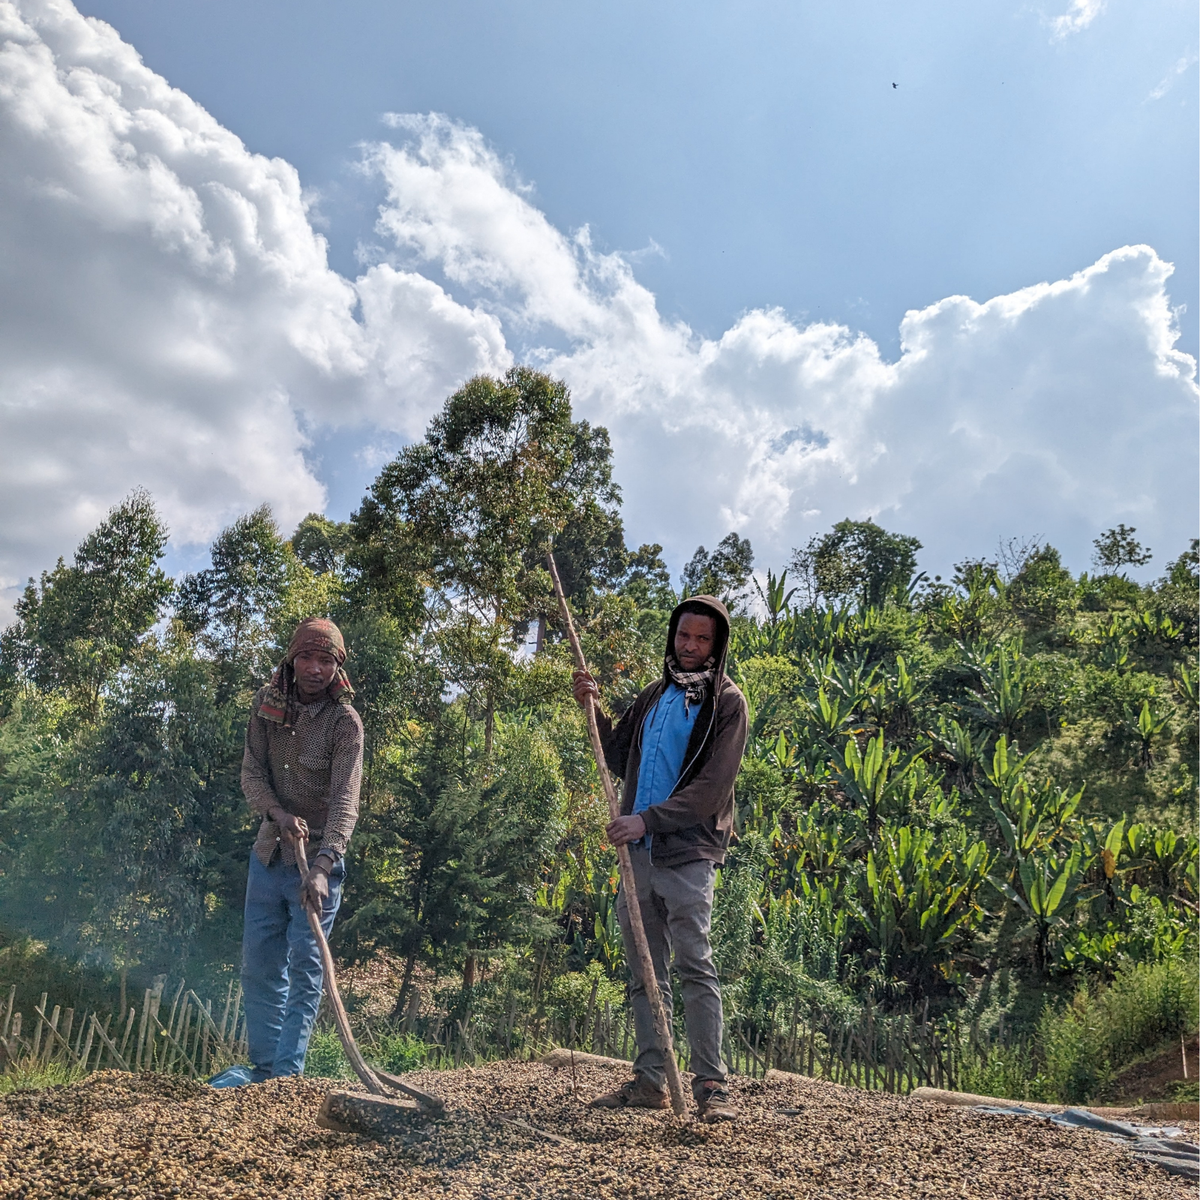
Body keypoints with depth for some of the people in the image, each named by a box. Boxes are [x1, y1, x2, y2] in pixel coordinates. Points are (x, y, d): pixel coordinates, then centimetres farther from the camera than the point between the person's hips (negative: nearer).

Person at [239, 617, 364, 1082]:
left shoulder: (344, 722, -15)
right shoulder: (267, 703, 0)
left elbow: (345, 801, -22)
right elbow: (251, 773, -1)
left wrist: (322, 867, -35)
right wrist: (280, 814, -21)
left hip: (318, 857, -5)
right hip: (268, 851, 5)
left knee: (305, 969, -3)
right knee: (258, 966, 11)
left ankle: (286, 1076, 3)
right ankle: (261, 1069, 23)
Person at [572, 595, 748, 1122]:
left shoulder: (725, 701, -4)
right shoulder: (655, 694, 17)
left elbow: (711, 787, -13)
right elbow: (620, 761, 19)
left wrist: (647, 820, -19)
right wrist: (595, 710, 7)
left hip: (687, 854, -6)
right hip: (639, 851, 7)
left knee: (696, 968, -8)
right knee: (645, 973, 10)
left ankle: (711, 1085, -2)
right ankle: (651, 1079, 18)